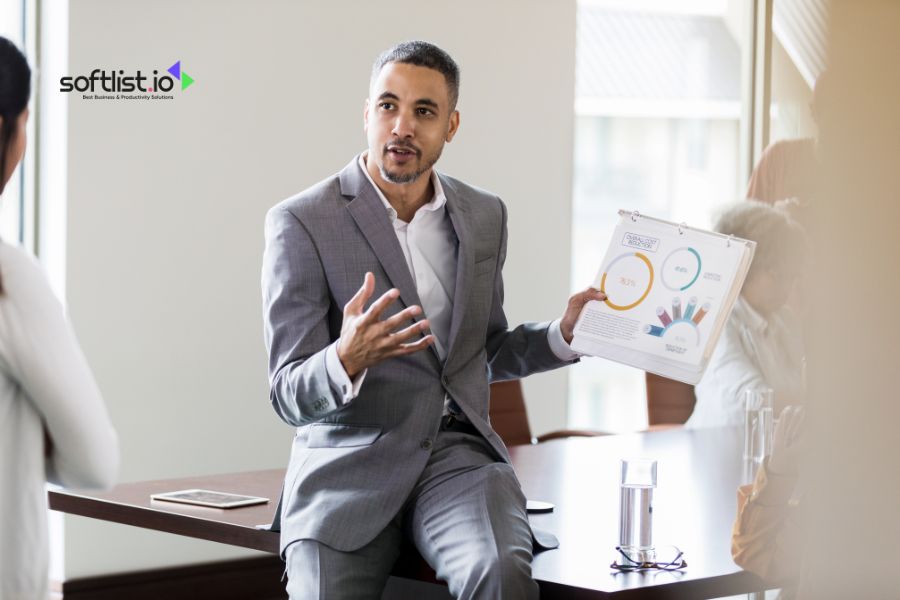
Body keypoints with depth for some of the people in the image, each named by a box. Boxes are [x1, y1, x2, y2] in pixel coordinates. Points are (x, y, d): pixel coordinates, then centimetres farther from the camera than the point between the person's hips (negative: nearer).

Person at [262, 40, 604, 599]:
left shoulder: (485, 216, 12)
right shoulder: (301, 222, -4)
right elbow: (290, 395, -8)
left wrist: (563, 335, 9)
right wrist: (347, 359, -29)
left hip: (457, 451, 3)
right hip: (350, 464, -2)